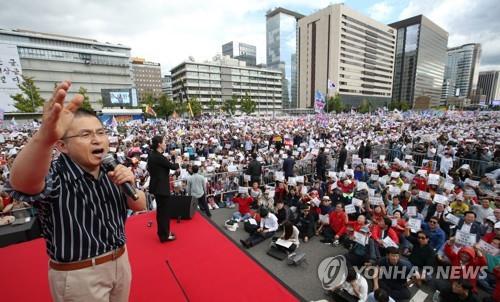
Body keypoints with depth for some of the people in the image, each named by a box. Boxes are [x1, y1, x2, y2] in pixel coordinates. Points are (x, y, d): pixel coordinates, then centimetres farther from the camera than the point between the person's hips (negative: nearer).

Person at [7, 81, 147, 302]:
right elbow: (22, 184, -46)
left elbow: (140, 206, 0)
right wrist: (45, 136, -65)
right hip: (78, 274, -5)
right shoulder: (56, 176, -22)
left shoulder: (110, 171, -4)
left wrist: (129, 186, -21)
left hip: (120, 262, 5)